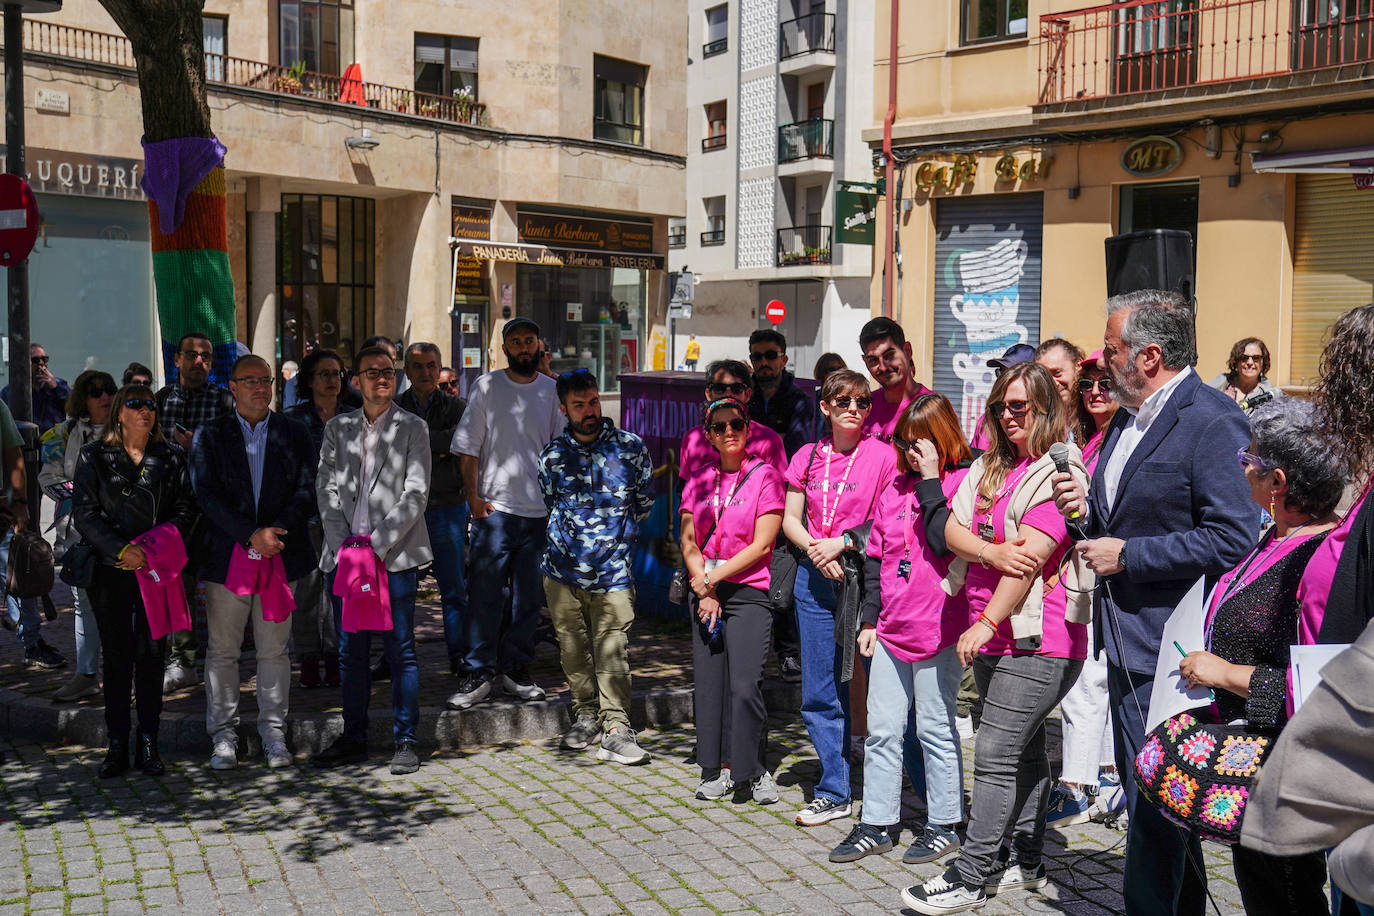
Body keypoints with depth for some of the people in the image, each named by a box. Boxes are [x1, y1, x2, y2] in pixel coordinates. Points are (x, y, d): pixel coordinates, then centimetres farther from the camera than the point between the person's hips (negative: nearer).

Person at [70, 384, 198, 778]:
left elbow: (186, 507, 6)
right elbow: (84, 513, -1)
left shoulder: (172, 457, 9)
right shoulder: (94, 456, 5)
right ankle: (117, 745, 9)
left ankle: (148, 743, 9)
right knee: (116, 656, 2)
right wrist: (121, 549, -12)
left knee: (151, 653, 2)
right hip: (111, 569, -1)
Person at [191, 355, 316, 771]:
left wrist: (276, 532, -13)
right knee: (222, 650, 4)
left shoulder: (295, 433, 10)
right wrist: (251, 535, -16)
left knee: (274, 650, 6)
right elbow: (206, 495, -5)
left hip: (281, 556, 1)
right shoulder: (210, 436, 6)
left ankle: (274, 734, 14)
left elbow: (307, 491, 1)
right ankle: (223, 736, 14)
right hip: (227, 557, -1)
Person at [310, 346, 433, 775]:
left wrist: (377, 543, -12)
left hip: (395, 555, -3)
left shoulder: (412, 428, 3)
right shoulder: (337, 429, 13)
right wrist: (342, 542, -6)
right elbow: (326, 487, 8)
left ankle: (405, 741, 8)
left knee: (400, 650, 0)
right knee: (350, 652, 9)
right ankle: (353, 739, 19)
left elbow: (415, 494, -4)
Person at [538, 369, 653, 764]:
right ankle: (586, 715, 25)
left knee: (611, 652, -5)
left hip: (612, 572, -2)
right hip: (563, 570, 2)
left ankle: (616, 731, -2)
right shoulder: (552, 455, 4)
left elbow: (645, 503, 12)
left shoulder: (631, 447, 0)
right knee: (573, 649, 9)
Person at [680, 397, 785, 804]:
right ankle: (720, 770, 15)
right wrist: (703, 591, -4)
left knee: (744, 685, -13)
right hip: (706, 593, 5)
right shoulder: (700, 480, 12)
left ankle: (755, 770, 2)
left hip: (748, 592, -5)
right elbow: (689, 543, 9)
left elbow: (761, 545, -8)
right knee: (708, 683, 4)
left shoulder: (765, 476, -2)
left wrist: (714, 578, -8)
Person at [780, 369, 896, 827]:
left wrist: (843, 543, -14)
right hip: (814, 579, 5)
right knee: (820, 694, 7)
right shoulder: (808, 458, 11)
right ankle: (834, 793, 19)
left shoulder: (882, 456, -3)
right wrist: (814, 549, -6)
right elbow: (790, 520, 12)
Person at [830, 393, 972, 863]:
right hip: (891, 629, 6)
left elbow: (947, 542, -23)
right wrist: (869, 619, 12)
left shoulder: (964, 482, -6)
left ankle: (943, 824, 18)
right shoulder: (895, 486, 13)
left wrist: (931, 482, -17)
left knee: (935, 729, 5)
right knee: (881, 729, 8)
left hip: (937, 627, -6)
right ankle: (877, 824, 18)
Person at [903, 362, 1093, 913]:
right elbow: (952, 531, 5)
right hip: (994, 637, 8)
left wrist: (986, 623, -20)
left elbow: (1031, 558, -18)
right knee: (1025, 750, 16)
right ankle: (1026, 863, 26)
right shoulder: (987, 468, 14)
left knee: (996, 754, -9)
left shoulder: (1058, 472, -11)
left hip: (1037, 640, -8)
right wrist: (993, 552, -16)